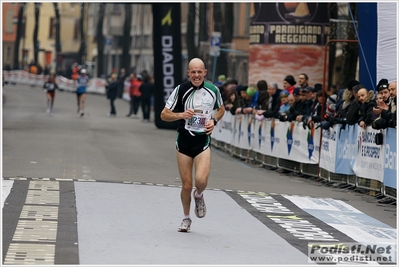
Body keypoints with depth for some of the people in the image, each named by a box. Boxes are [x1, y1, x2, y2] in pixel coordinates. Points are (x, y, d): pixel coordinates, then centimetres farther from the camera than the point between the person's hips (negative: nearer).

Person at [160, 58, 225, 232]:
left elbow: (221, 109, 20)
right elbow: (164, 115, -3)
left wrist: (213, 121, 0)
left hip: (203, 140, 0)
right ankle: (186, 219, 26)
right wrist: (181, 115, -20)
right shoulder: (181, 90, -6)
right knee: (186, 185, 3)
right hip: (184, 139, 0)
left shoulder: (213, 90, 0)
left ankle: (199, 196, 18)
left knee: (201, 180, -19)